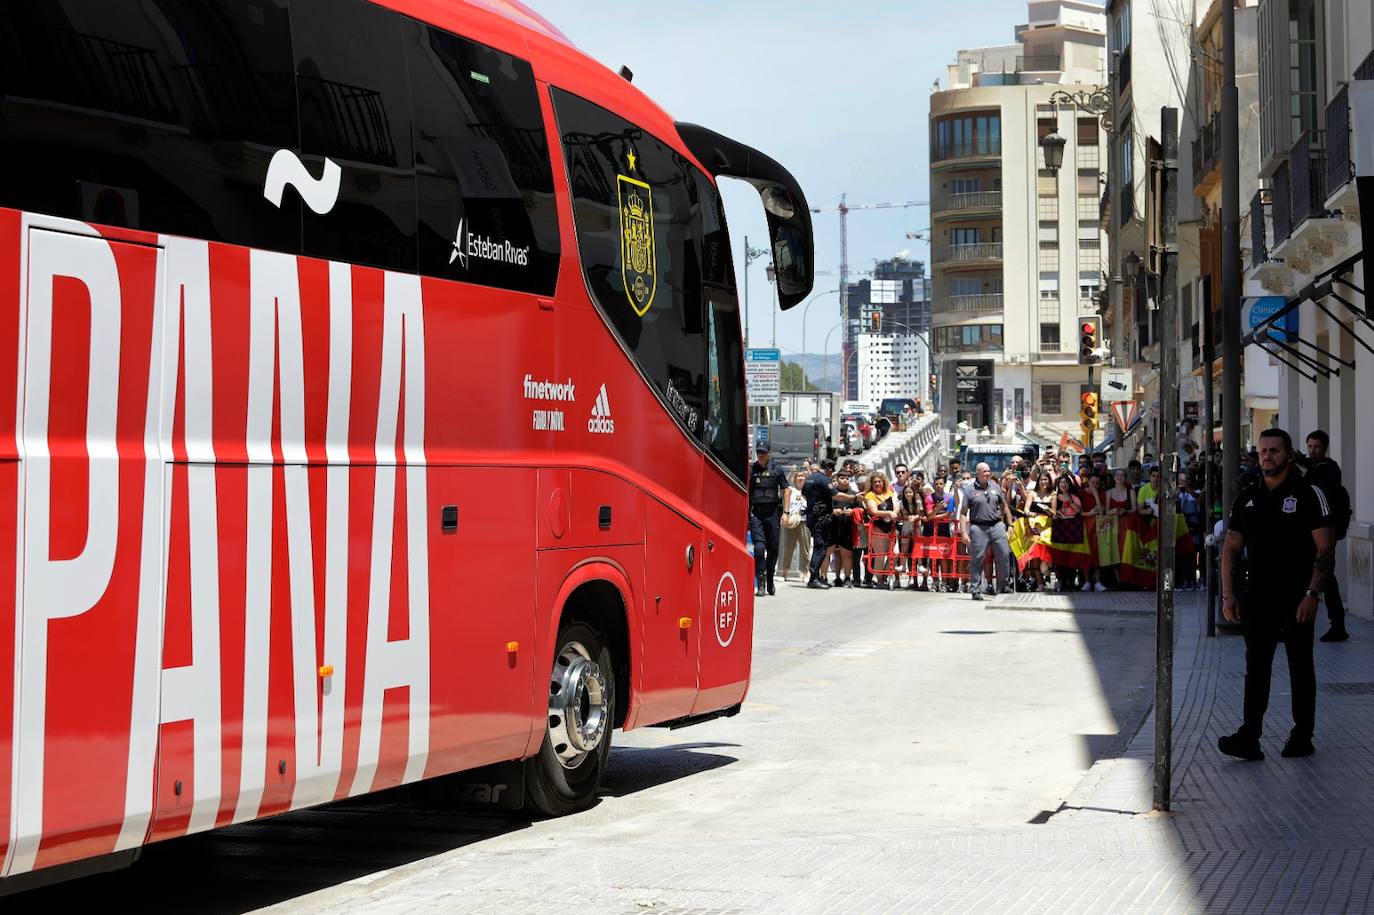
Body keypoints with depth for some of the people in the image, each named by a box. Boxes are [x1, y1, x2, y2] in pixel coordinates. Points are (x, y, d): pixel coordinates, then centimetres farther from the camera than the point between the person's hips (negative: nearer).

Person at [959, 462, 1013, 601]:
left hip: (997, 525, 3)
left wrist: (1010, 525, 13)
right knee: (977, 559, -1)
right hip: (978, 527, -3)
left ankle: (1001, 588, 12)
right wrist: (964, 532, -9)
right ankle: (976, 590, 7)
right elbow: (963, 513, -1)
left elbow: (1004, 506, 19)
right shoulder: (969, 490, 1)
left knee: (1004, 556, -1)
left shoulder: (995, 486, 12)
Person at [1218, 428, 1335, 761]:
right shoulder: (1247, 497, 9)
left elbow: (1325, 549, -9)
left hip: (1297, 599, -4)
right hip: (1257, 597, 4)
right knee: (1256, 668, -1)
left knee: (1300, 668, 6)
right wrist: (1228, 593, 3)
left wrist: (1312, 593, -17)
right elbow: (1231, 548, 12)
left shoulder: (1309, 494, -5)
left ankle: (1302, 736, 15)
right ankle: (1249, 737, -4)